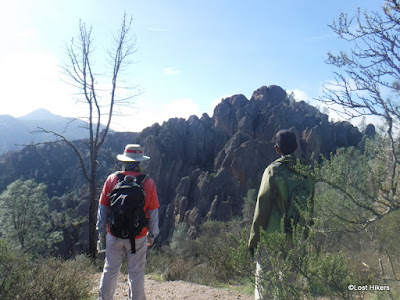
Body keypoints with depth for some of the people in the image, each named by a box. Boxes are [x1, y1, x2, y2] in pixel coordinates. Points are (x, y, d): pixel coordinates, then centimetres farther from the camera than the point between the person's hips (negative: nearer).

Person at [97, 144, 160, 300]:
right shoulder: (148, 183, -7)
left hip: (114, 235, 2)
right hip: (138, 237, -1)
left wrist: (101, 232, 14)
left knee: (110, 271, 16)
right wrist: (152, 234, 12)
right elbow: (153, 213, -1)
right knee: (136, 273, 11)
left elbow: (102, 208, 2)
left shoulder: (112, 179, -4)